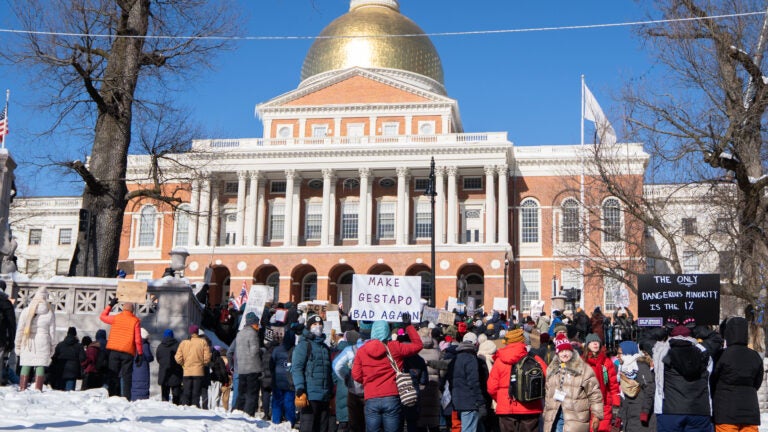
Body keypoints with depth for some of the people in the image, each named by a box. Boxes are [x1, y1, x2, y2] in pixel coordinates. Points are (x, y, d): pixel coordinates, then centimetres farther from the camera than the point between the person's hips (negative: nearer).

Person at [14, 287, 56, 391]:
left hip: (27, 343, 1)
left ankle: (22, 389, 4)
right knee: (40, 367, 1)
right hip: (43, 343, 0)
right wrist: (52, 347, 12)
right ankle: (38, 390, -2)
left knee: (25, 366, 6)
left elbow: (20, 330, 2)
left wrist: (17, 346, 10)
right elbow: (52, 332, 4)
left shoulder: (26, 311, -1)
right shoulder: (50, 313, 0)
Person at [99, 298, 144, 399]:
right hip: (128, 352, -2)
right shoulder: (135, 320, -2)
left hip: (114, 351, 2)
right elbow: (138, 339, -6)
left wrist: (110, 305, 30)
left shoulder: (115, 318, 4)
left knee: (114, 375, 8)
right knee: (127, 376, 1)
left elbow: (102, 317, 23)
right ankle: (126, 398, -7)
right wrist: (140, 353, -1)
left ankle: (113, 397, 3)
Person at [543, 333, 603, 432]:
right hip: (554, 417, 5)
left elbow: (594, 393, -2)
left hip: (576, 418, -5)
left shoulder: (583, 368, -2)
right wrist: (546, 414, 22)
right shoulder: (551, 369, 14)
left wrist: (596, 415, -5)